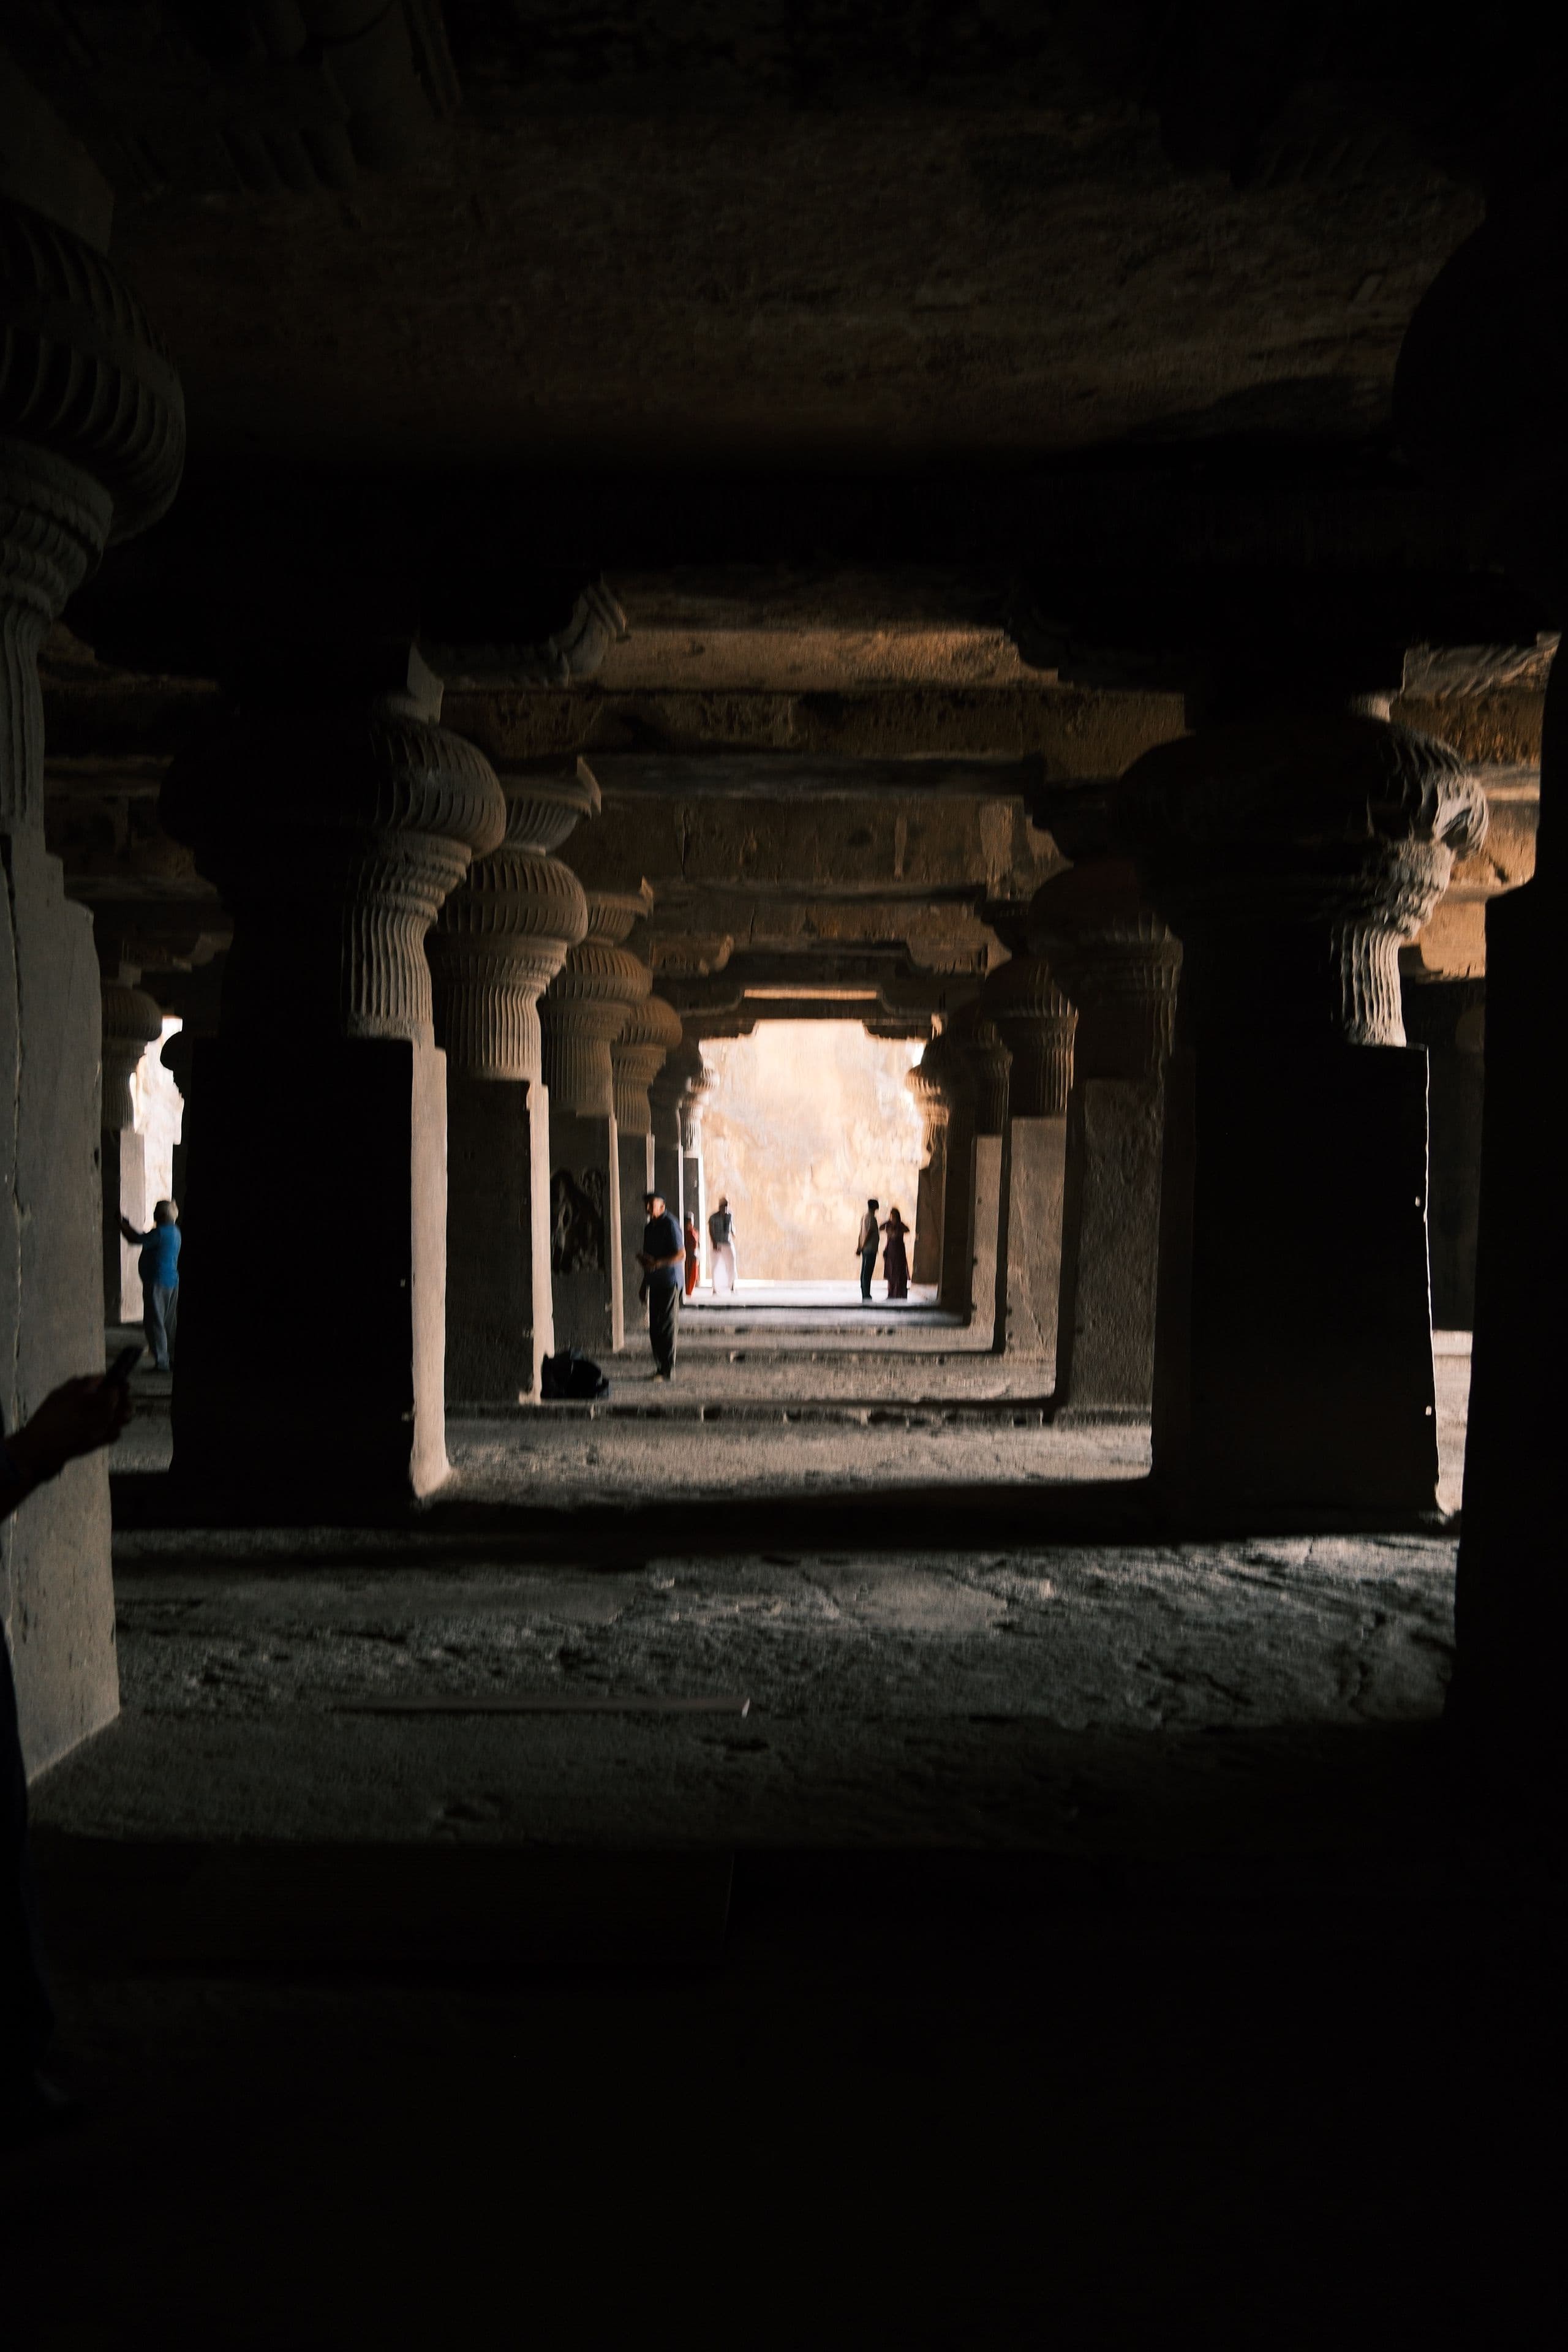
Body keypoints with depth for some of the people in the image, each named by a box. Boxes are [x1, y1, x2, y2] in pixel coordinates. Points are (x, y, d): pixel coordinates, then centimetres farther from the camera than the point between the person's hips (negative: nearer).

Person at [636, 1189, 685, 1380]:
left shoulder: (670, 1225, -12)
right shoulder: (649, 1227, 16)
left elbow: (681, 1255, -18)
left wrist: (657, 1263, -25)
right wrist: (643, 1259, 8)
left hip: (670, 1283, -8)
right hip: (656, 1284, 8)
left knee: (667, 1327, -7)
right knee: (655, 1328, 8)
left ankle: (668, 1371, -4)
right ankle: (660, 1367, 16)